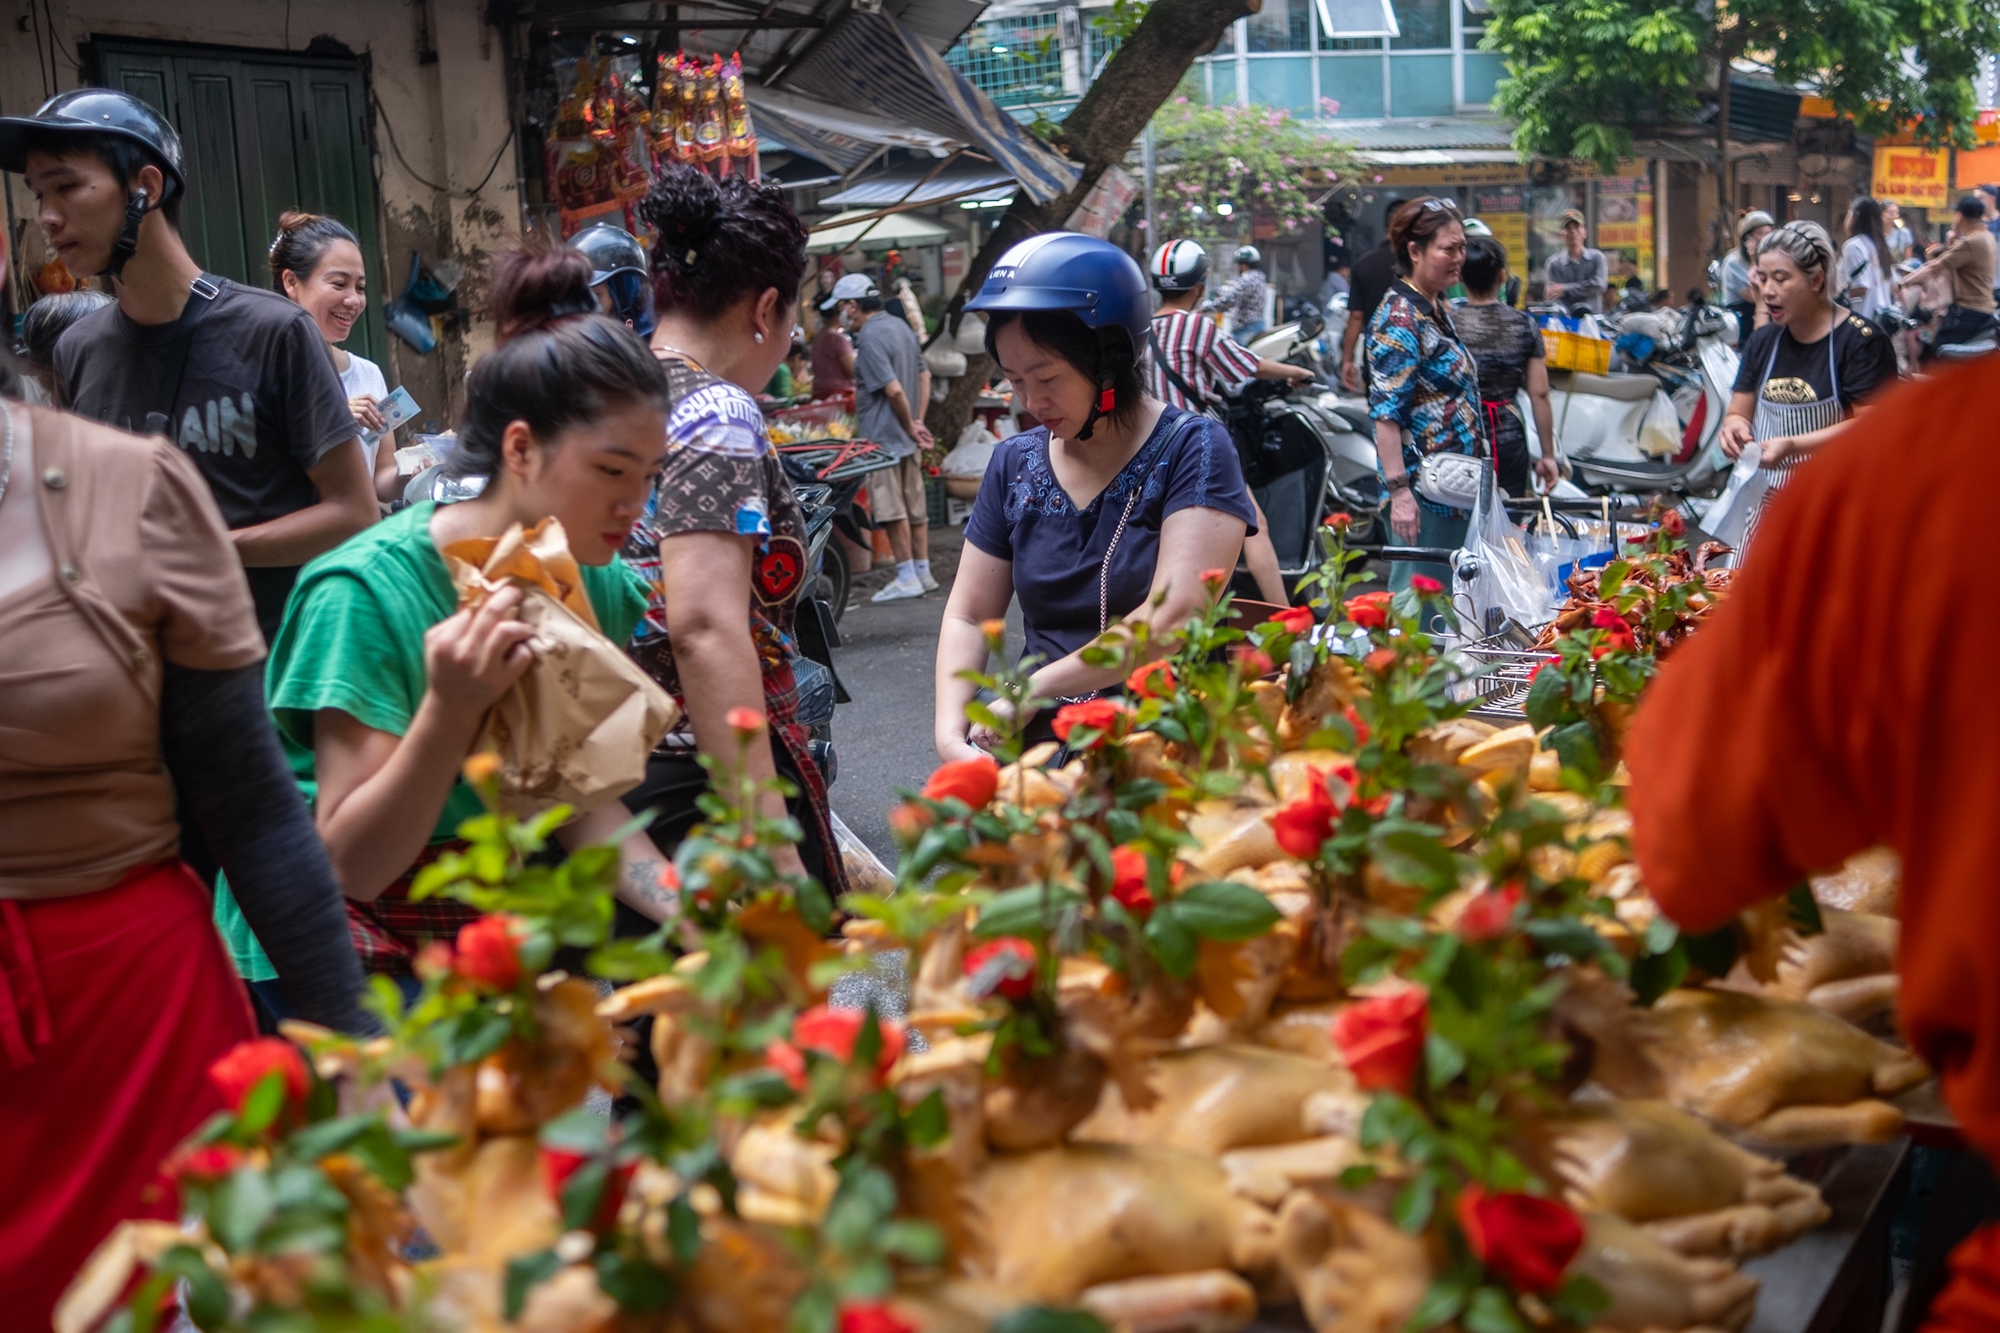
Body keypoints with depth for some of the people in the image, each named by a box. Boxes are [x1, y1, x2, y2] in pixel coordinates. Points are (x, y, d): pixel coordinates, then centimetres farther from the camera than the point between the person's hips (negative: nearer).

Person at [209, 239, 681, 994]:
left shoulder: (595, 585, -2)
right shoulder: (369, 590, -22)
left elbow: (586, 806, -4)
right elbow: (352, 865, -21)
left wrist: (691, 911, -21)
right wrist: (451, 708, -36)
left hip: (493, 917, 6)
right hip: (349, 942, -6)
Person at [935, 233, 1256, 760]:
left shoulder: (1191, 449, -3)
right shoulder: (1014, 464, 13)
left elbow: (1174, 617, -14)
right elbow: (969, 617, 14)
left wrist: (1035, 688, -13)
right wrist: (950, 727, -4)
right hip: (1045, 749, 4)